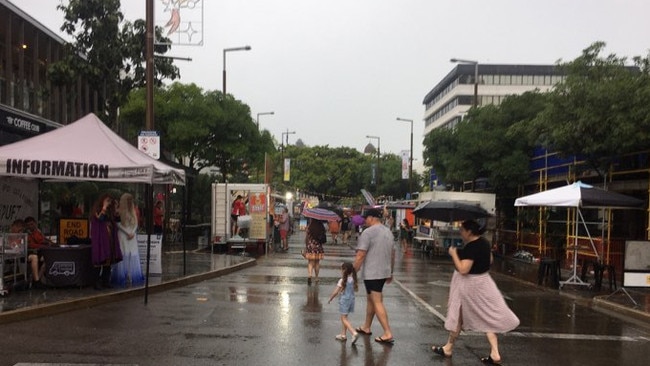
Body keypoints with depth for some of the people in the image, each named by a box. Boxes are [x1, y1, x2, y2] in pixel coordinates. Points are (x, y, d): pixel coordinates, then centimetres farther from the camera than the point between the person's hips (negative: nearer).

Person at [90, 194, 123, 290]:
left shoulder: (109, 212, 19)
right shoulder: (97, 209, 1)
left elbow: (114, 224, 18)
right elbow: (99, 218, -17)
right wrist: (104, 207, -14)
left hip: (109, 238, 7)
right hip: (100, 238, -7)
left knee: (109, 260, 3)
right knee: (100, 260, -11)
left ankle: (106, 281, 7)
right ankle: (97, 282, -9)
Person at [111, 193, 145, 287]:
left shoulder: (133, 211, 13)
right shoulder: (119, 211, -2)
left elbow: (136, 223, 10)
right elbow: (118, 224, -8)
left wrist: (132, 233, -6)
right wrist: (127, 233, -12)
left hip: (132, 235, 5)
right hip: (123, 235, -5)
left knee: (133, 255, 1)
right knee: (124, 256, -7)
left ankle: (131, 277, 3)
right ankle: (123, 278, -5)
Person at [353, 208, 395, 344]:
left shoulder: (368, 232, -14)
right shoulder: (388, 231, 11)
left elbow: (360, 256, -18)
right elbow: (392, 254, 17)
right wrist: (390, 272, 25)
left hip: (372, 273, -8)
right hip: (384, 272, 8)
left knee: (377, 302, -5)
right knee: (371, 299, 20)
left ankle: (388, 334, -7)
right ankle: (366, 327, 30)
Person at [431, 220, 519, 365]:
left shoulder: (471, 247, -25)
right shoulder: (485, 242, 3)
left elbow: (463, 269, -30)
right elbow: (489, 260, 17)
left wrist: (454, 254, -19)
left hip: (469, 284, -8)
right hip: (483, 281, 8)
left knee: (459, 316, 8)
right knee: (487, 317, 11)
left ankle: (448, 348, 26)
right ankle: (495, 354, 8)